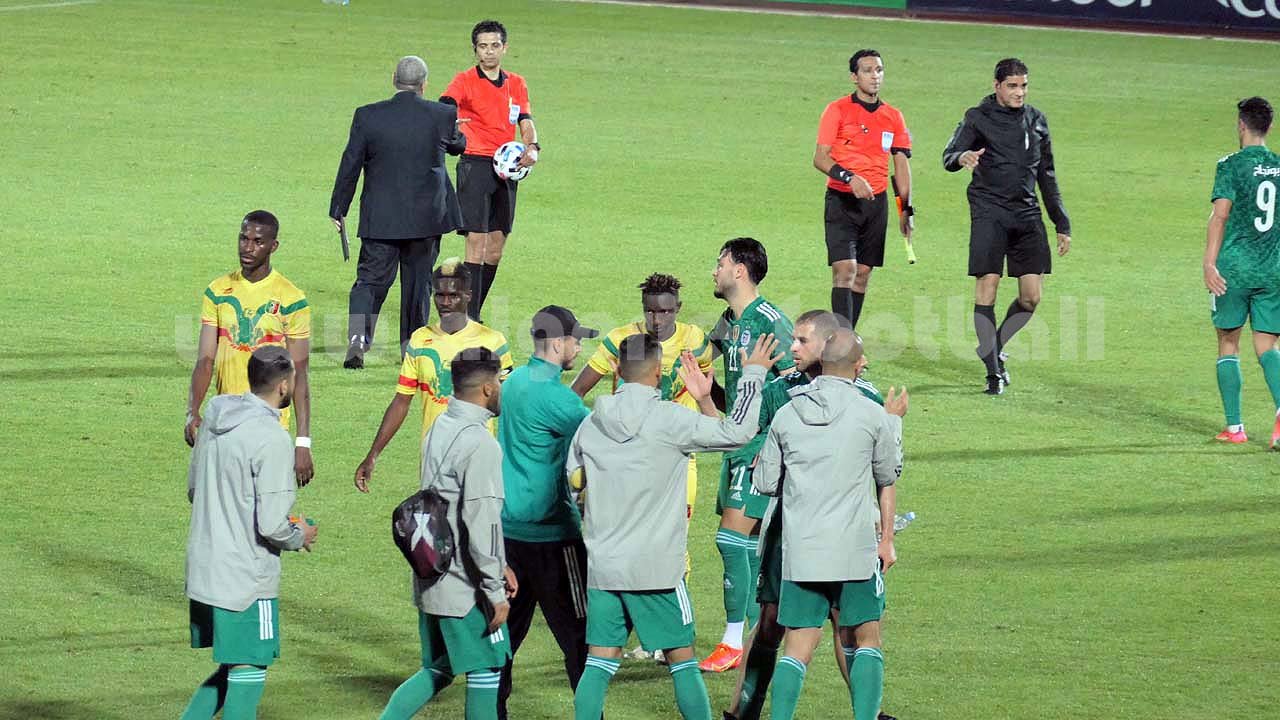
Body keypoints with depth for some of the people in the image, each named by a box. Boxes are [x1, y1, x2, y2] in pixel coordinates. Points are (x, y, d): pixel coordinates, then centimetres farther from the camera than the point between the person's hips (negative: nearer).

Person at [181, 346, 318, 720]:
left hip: (203, 572, 8)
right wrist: (300, 537, 0)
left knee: (231, 668, 19)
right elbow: (271, 525, -21)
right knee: (248, 673, 2)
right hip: (246, 580, -8)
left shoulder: (215, 420, 6)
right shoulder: (272, 439, -19)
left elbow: (193, 489, 17)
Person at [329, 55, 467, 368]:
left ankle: (358, 336, -17)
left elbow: (350, 166, -2)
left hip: (380, 218, 0)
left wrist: (339, 209, 7)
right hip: (426, 218, 0)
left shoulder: (368, 116, -6)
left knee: (371, 279, 4)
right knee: (418, 280, 12)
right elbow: (458, 145, 14)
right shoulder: (443, 116, -7)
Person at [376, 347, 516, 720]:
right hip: (465, 586, -9)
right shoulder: (480, 444, -19)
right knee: (485, 669, 4)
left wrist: (498, 564, 22)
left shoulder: (439, 430, 11)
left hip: (431, 579, 9)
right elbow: (481, 521, -22)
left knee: (437, 670, 16)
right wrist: (495, 590, -17)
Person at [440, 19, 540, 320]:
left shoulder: (516, 84, 13)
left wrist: (531, 147, -14)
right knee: (477, 242, -12)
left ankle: (473, 315, 19)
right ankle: (469, 318, -12)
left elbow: (526, 121, 8)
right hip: (476, 165, -6)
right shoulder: (466, 81, -3)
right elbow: (444, 106, -20)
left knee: (496, 249, 9)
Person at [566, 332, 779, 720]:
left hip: (602, 567, 4)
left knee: (599, 662, 5)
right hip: (656, 568, -4)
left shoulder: (592, 423, 3)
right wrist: (753, 375, 0)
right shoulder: (669, 419, -13)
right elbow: (736, 432, -11)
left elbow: (570, 478, 16)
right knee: (682, 659, 7)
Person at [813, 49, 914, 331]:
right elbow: (820, 158, -7)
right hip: (842, 200, -5)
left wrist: (906, 209, 9)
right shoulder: (837, 110, -3)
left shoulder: (893, 116, 10)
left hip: (876, 202, 5)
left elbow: (901, 164, 14)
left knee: (863, 273, 6)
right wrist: (849, 177, -23)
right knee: (844, 269, -14)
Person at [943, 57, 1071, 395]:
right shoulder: (979, 118, 2)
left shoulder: (1036, 121, 16)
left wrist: (1062, 224, 20)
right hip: (989, 211, -4)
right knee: (988, 285, -12)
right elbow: (949, 156, -11)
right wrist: (962, 157, -36)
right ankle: (993, 370, -6)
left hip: (1027, 214, 4)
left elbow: (1047, 176, 23)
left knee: (1031, 297, -2)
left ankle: (993, 348, 20)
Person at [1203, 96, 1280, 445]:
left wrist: (1209, 263, -16)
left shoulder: (1232, 165, -5)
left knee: (1228, 344, 10)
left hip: (1234, 270, -3)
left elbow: (1220, 215, -14)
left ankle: (1234, 427, 8)